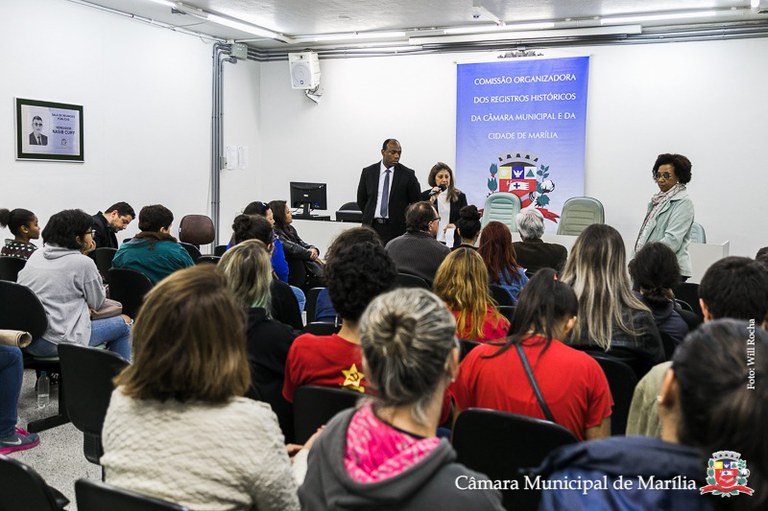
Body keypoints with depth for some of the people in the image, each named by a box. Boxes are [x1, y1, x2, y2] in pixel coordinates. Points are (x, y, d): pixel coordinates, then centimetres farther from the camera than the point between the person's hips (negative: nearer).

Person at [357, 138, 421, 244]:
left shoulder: (407, 174, -1)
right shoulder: (368, 172, 5)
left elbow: (416, 202, 4)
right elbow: (361, 200, 14)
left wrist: (404, 219, 2)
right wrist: (370, 216, 9)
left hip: (396, 228, -2)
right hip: (372, 226, 2)